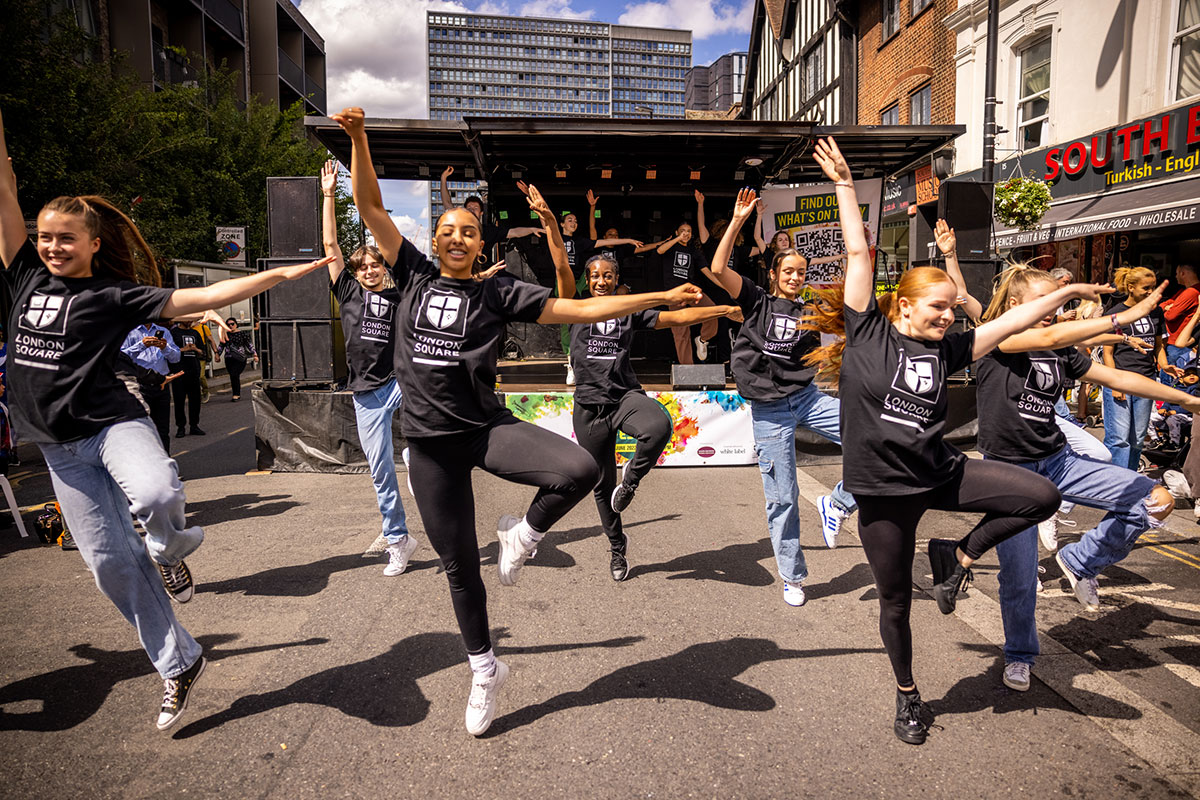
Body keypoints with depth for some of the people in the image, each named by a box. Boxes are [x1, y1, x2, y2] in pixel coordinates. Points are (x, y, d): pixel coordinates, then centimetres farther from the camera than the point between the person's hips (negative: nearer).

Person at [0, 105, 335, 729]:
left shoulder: (113, 296, -4)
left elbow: (204, 297, -10)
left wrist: (279, 274, -16)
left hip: (112, 424, -5)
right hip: (59, 447, 5)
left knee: (157, 495, -38)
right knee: (110, 562, 4)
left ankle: (170, 548, 0)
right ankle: (179, 666, 18)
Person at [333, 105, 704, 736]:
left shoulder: (499, 293, 1)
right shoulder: (414, 275, 6)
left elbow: (578, 309, -2)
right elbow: (369, 206, 6)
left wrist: (659, 297, -6)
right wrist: (358, 137, -5)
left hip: (488, 427, -1)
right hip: (431, 442, 2)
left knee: (579, 468, -29)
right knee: (458, 565, 10)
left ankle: (522, 535, 2)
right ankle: (485, 670, 32)